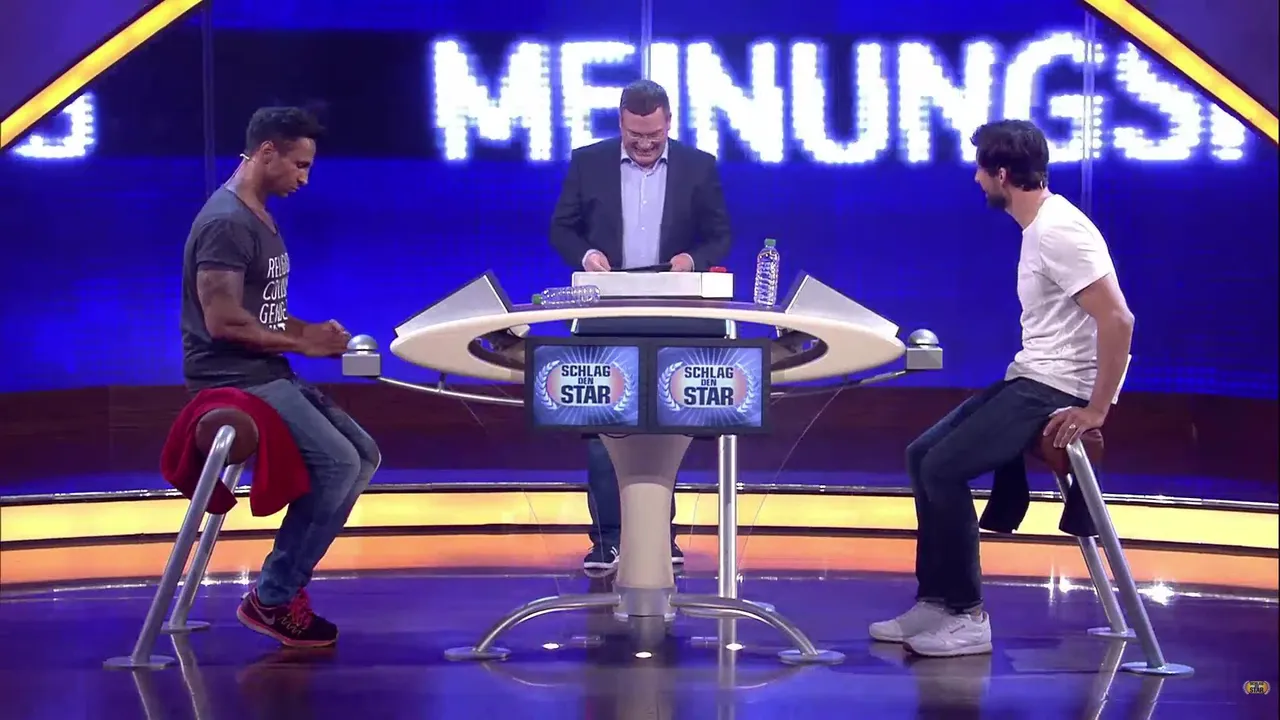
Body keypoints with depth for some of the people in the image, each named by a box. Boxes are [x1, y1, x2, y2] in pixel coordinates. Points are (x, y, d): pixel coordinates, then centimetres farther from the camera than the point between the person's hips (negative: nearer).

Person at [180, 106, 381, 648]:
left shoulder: (259, 218, 16)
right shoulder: (226, 222, -17)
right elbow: (224, 322, -24)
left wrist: (312, 332, 4)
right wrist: (303, 343, -14)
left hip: (267, 376, 10)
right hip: (234, 379, -10)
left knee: (362, 455, 6)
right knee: (336, 464, -19)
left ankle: (286, 577, 8)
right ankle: (271, 599, -10)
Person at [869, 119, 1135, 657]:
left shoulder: (1058, 231, -20)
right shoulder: (1040, 225, 13)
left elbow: (1118, 321, -25)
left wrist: (1097, 410, -23)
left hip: (1056, 390, -10)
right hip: (1030, 381, 10)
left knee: (944, 467, -17)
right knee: (923, 454, 9)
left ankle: (967, 616, -7)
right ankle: (936, 600, 12)